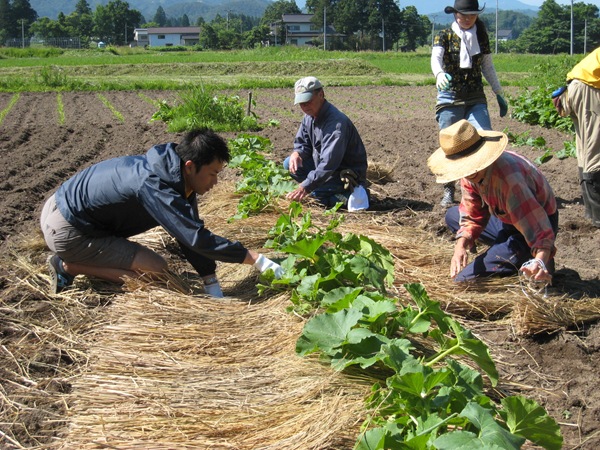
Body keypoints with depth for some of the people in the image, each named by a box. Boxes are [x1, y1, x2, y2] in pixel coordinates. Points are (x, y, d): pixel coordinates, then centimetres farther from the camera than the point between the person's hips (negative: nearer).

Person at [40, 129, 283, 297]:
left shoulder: (177, 175, -2)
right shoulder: (154, 186, -31)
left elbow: (191, 232, 0)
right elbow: (196, 238, -34)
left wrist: (213, 289, -4)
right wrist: (256, 259, -31)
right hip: (65, 230, -9)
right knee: (155, 270, -12)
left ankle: (69, 263, 14)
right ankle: (69, 266, -6)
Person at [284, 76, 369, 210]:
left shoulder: (337, 123, -28)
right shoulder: (309, 116, 2)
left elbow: (328, 163, -35)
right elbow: (302, 142, 13)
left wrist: (305, 188, -39)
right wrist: (296, 153, -14)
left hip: (349, 175, -10)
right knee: (289, 164, -1)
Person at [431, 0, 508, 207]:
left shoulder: (481, 36, 9)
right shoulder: (444, 36, -1)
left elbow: (488, 66, 17)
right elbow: (436, 58, -19)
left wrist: (499, 94, 16)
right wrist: (440, 75, -41)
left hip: (476, 98, 2)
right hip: (449, 97, -2)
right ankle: (449, 191, 16)